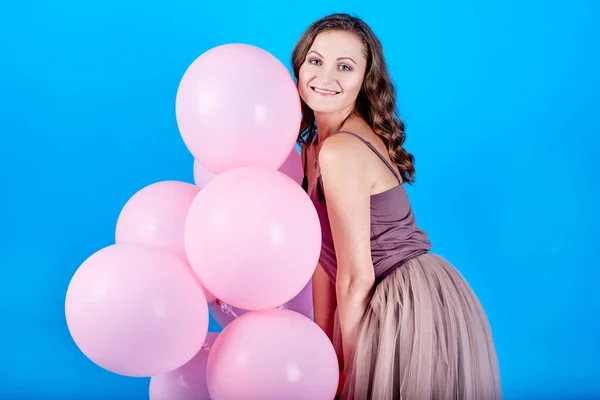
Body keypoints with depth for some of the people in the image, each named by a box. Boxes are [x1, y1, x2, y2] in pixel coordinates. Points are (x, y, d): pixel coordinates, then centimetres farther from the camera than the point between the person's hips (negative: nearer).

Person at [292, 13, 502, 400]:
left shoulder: (341, 151, -21)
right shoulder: (315, 144, 7)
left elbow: (356, 278, -19)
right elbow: (324, 257, 8)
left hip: (411, 311, -8)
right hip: (389, 308, 8)